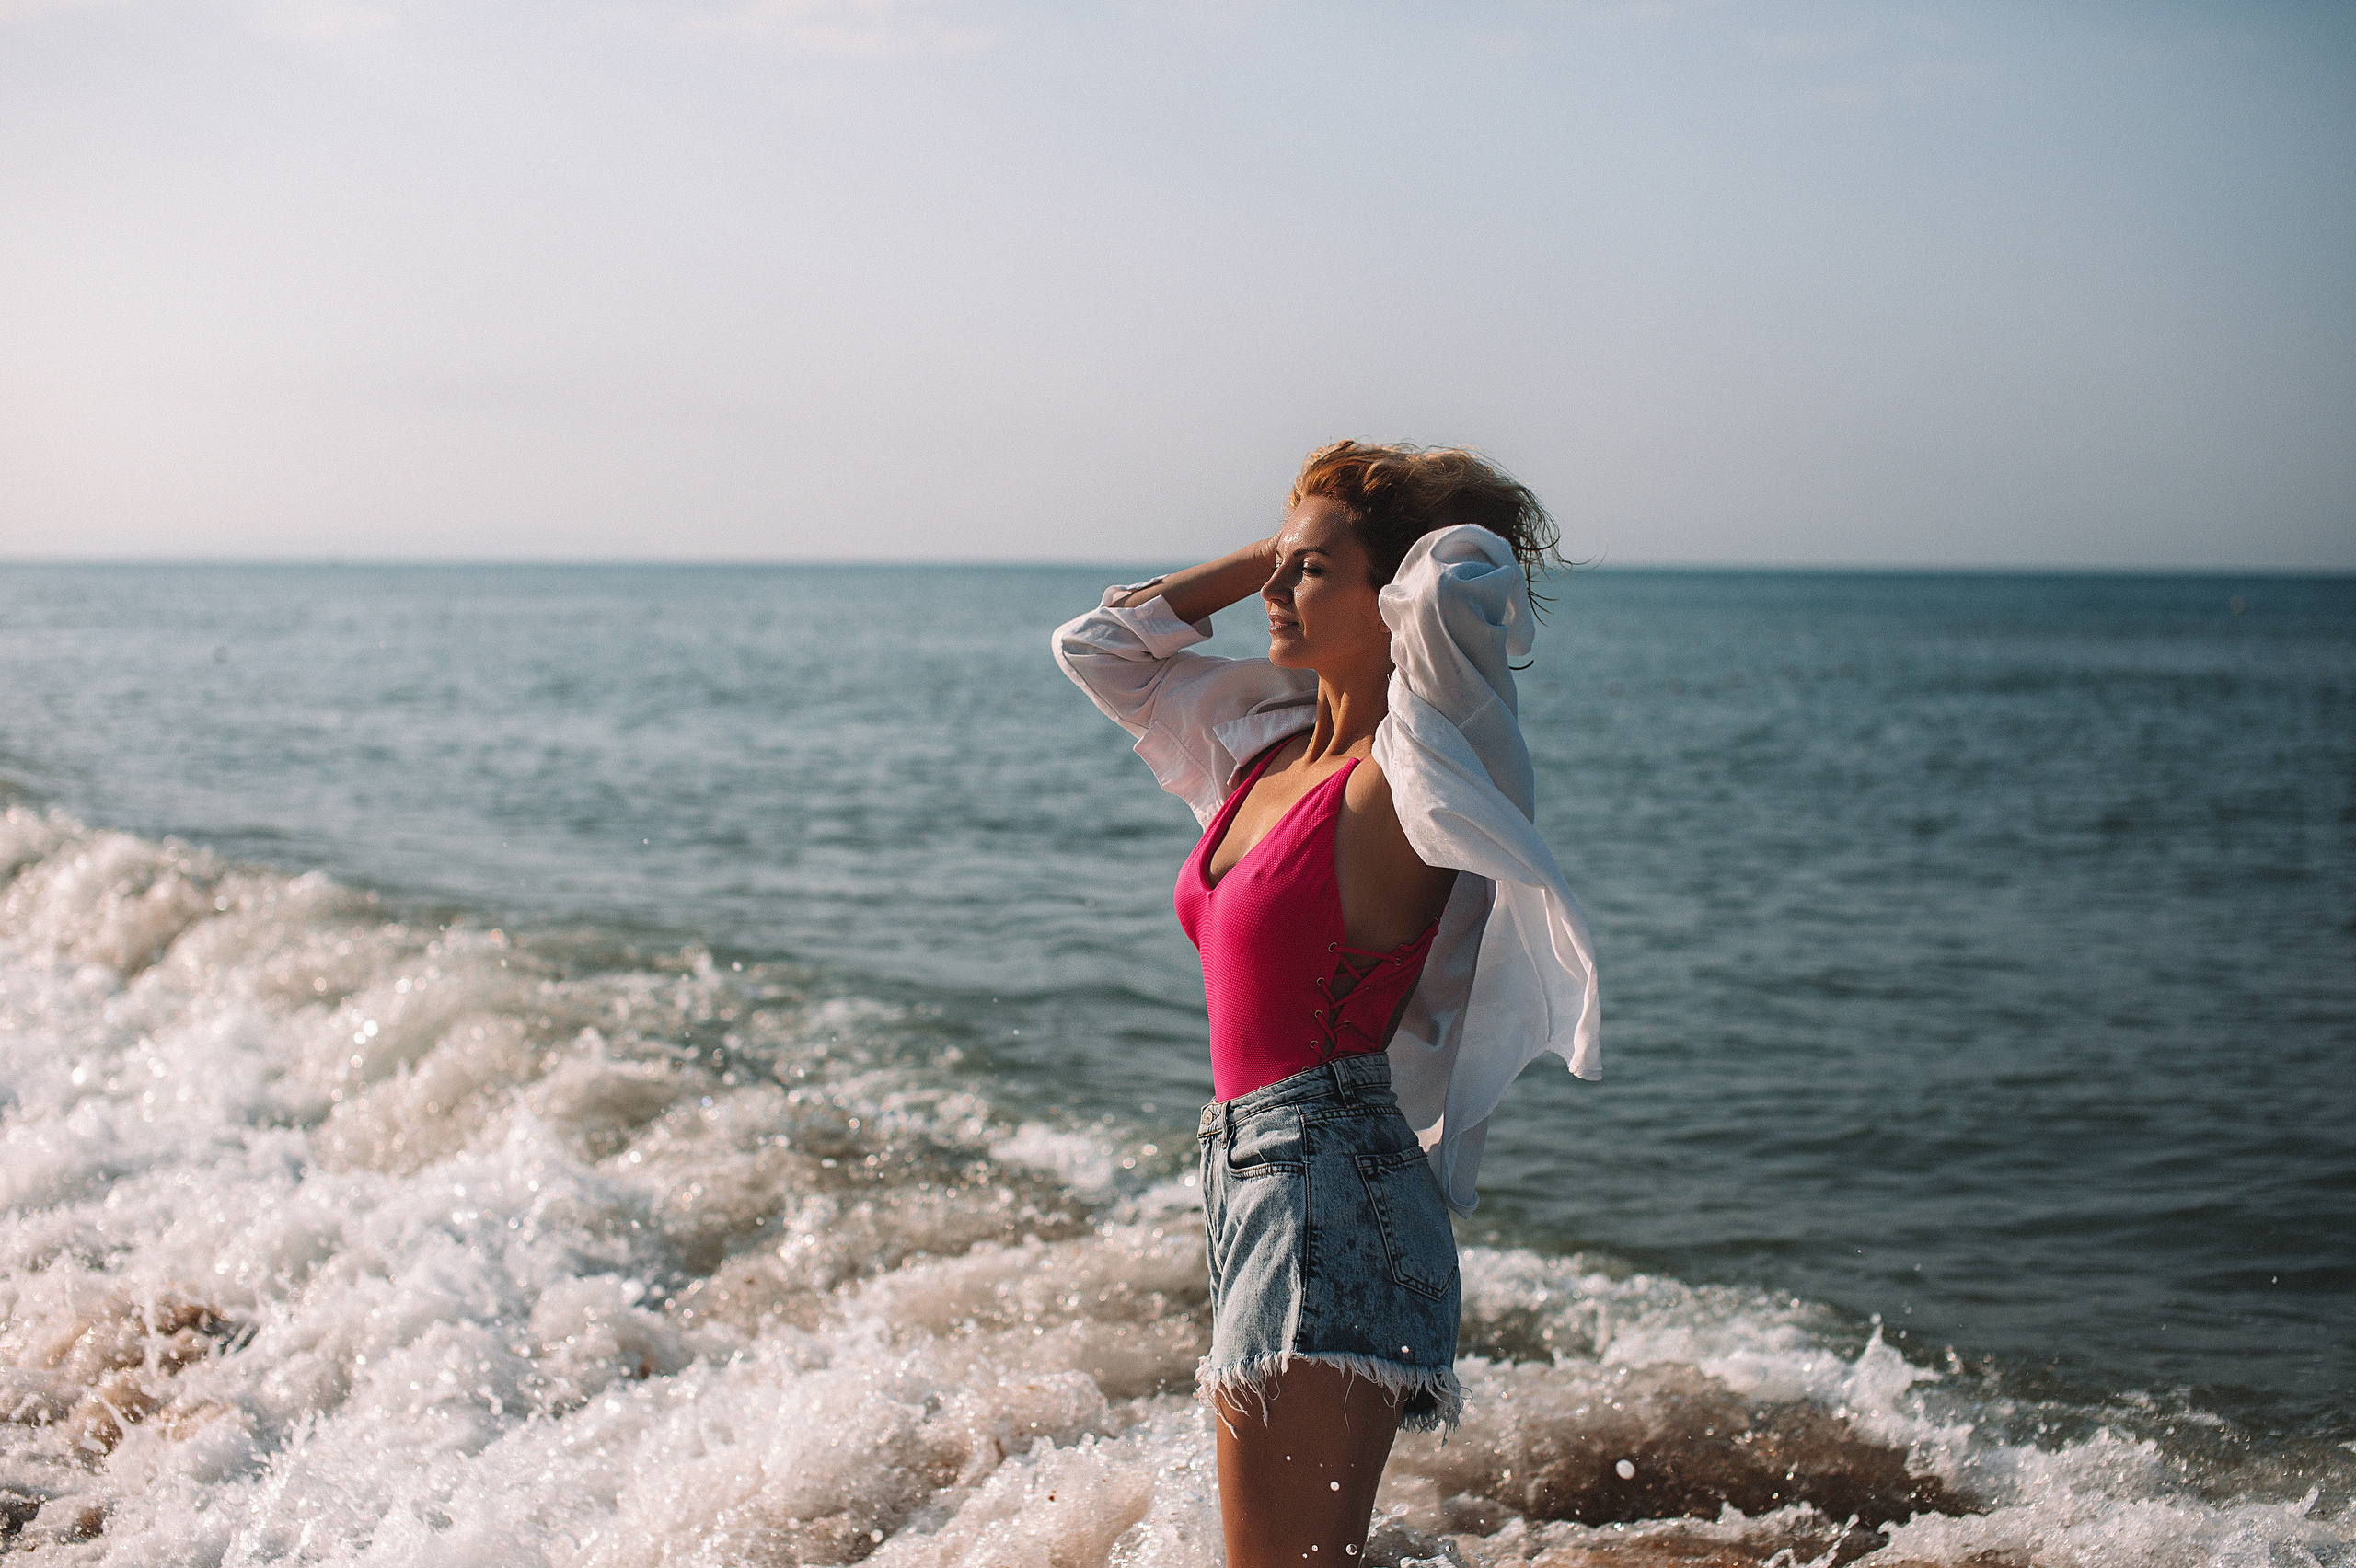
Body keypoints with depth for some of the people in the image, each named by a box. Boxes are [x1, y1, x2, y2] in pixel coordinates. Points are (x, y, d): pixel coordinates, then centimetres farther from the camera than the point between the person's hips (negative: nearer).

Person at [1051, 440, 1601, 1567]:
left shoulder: (1406, 779, -11)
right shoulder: (1265, 745, 13)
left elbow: (1469, 581, -29)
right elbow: (1098, 646, 25)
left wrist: (1435, 550, -5)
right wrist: (1269, 554, 16)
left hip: (1334, 1188, -9)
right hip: (1248, 1176, 9)